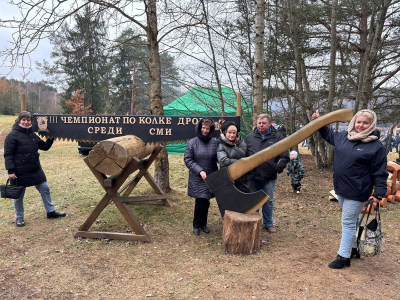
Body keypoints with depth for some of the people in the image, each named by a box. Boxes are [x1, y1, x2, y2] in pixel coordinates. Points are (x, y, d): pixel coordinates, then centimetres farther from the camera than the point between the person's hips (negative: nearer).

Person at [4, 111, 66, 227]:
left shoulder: (32, 135, 12)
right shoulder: (13, 135, -9)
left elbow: (45, 147, 19)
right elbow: (8, 155, -12)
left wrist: (51, 138, 3)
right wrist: (10, 171, -18)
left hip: (36, 170, 6)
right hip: (20, 173, -6)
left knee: (45, 189, 10)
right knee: (19, 195, 8)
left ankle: (51, 212, 24)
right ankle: (19, 217, 26)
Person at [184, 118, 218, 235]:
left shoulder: (215, 142, 0)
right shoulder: (192, 143, -4)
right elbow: (187, 159, -5)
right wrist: (200, 171, -14)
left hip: (211, 177, 2)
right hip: (197, 178, -2)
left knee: (206, 202, 11)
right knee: (200, 202, 0)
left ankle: (203, 224, 29)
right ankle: (196, 225, 20)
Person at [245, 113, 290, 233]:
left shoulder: (278, 137, 0)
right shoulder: (249, 137, 5)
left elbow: (285, 156, 2)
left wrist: (279, 167, -12)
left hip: (269, 177, -1)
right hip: (253, 176, 1)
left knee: (269, 201, 10)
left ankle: (268, 223, 27)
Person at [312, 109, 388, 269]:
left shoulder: (376, 146, -13)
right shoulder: (343, 136, 3)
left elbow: (380, 172, -11)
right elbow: (328, 134, 24)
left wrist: (379, 193, -14)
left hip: (357, 193, -6)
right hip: (341, 189, 7)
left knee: (348, 222, -2)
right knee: (352, 221, 21)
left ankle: (343, 256, 9)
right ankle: (355, 248, 38)